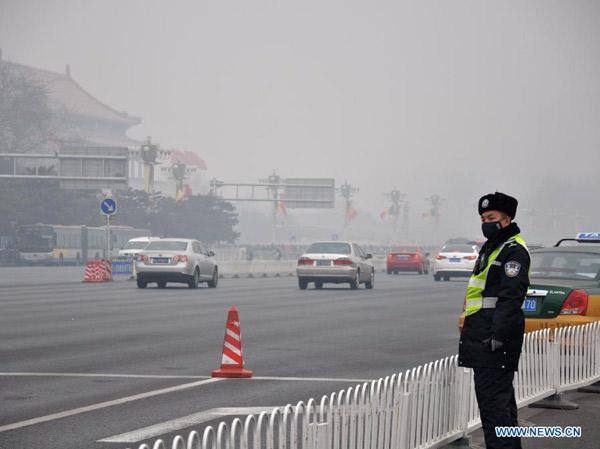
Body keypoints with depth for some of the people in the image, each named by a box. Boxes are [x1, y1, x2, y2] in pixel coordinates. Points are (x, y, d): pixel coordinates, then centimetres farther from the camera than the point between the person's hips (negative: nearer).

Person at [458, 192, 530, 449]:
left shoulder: (514, 250, -11)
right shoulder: (491, 247, 22)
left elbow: (511, 298, -20)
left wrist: (498, 335, -25)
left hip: (494, 338, -11)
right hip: (483, 336, 11)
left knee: (493, 400, -15)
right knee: (501, 399, 15)